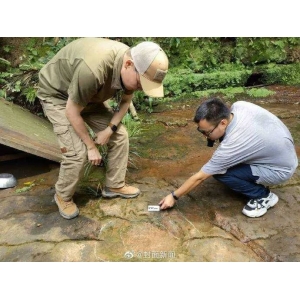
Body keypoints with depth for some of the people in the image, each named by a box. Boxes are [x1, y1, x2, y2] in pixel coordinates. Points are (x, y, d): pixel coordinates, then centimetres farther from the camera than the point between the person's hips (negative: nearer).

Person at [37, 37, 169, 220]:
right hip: (57, 95, -6)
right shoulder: (92, 69, -42)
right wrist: (91, 146, -19)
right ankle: (63, 196, 11)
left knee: (120, 136, 0)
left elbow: (125, 101, 1)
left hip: (89, 96, 7)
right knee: (77, 152, -17)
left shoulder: (132, 70, -18)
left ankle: (115, 186, 17)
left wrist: (109, 129, -10)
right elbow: (72, 112, -28)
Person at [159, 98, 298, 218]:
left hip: (280, 169, -8)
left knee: (220, 173, -18)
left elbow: (199, 177, -24)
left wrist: (174, 196, -11)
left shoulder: (230, 146, -34)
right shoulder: (239, 105, -17)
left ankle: (263, 196, 1)